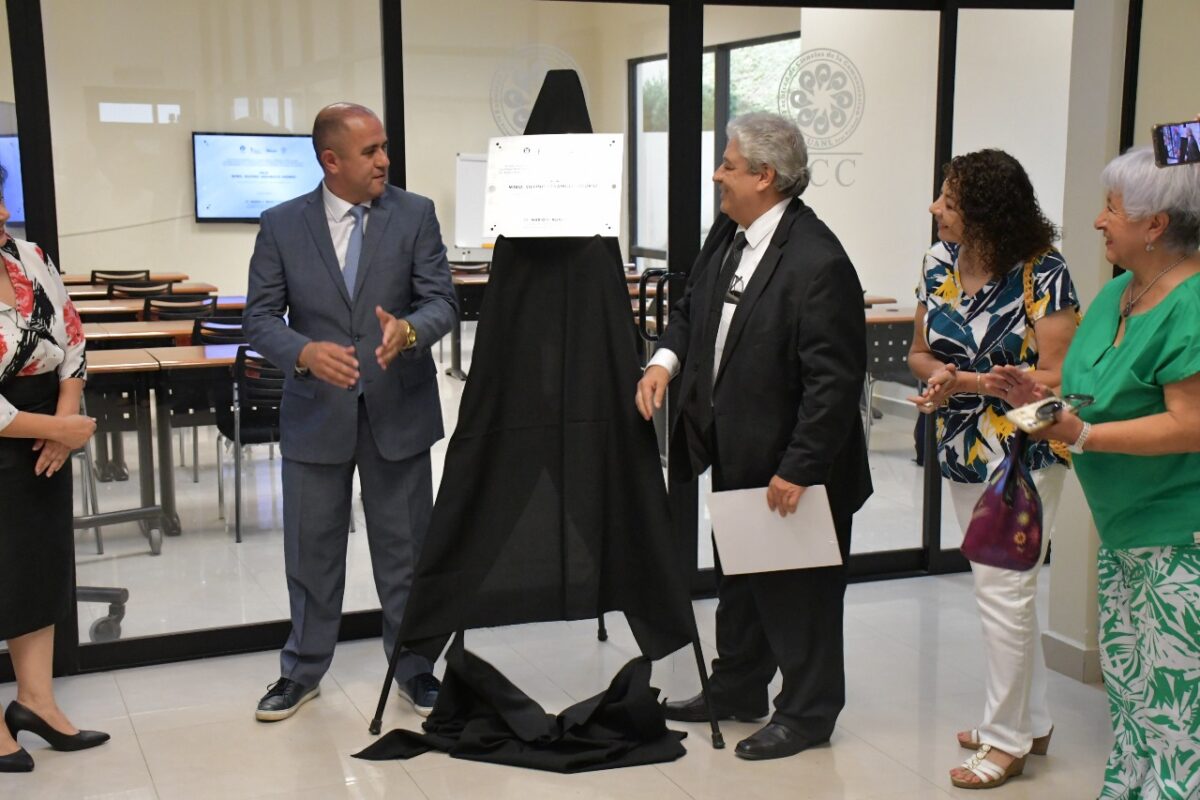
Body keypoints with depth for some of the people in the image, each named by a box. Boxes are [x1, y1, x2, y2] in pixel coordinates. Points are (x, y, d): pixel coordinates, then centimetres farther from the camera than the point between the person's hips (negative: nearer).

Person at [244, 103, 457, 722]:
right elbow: (261, 317, -4)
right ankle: (303, 671, 31)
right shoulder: (282, 225, -2)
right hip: (315, 414, 0)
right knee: (311, 550, 12)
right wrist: (305, 352, -25)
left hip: (398, 410, 0)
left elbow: (442, 300, -7)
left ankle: (415, 668, 28)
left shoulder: (415, 215, -2)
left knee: (405, 548, 11)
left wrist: (408, 330, -29)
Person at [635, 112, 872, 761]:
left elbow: (834, 380, -25)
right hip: (736, 451, 9)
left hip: (792, 465, -9)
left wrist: (798, 469, -23)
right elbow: (692, 308, 17)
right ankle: (736, 690, 40)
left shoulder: (817, 262, -24)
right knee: (739, 577, 23)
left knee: (798, 588, 8)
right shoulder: (727, 235, 2)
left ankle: (807, 713, 25)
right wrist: (665, 360, -3)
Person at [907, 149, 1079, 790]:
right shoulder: (940, 261, 2)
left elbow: (1056, 376, -18)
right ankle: (1032, 722, 33)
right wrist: (941, 373, -15)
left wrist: (969, 384, -25)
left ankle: (1007, 739, 15)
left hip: (1023, 455, -7)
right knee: (1002, 588, 17)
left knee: (1003, 592, -2)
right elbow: (920, 353, 8)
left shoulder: (1041, 273, -16)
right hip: (964, 451, 7)